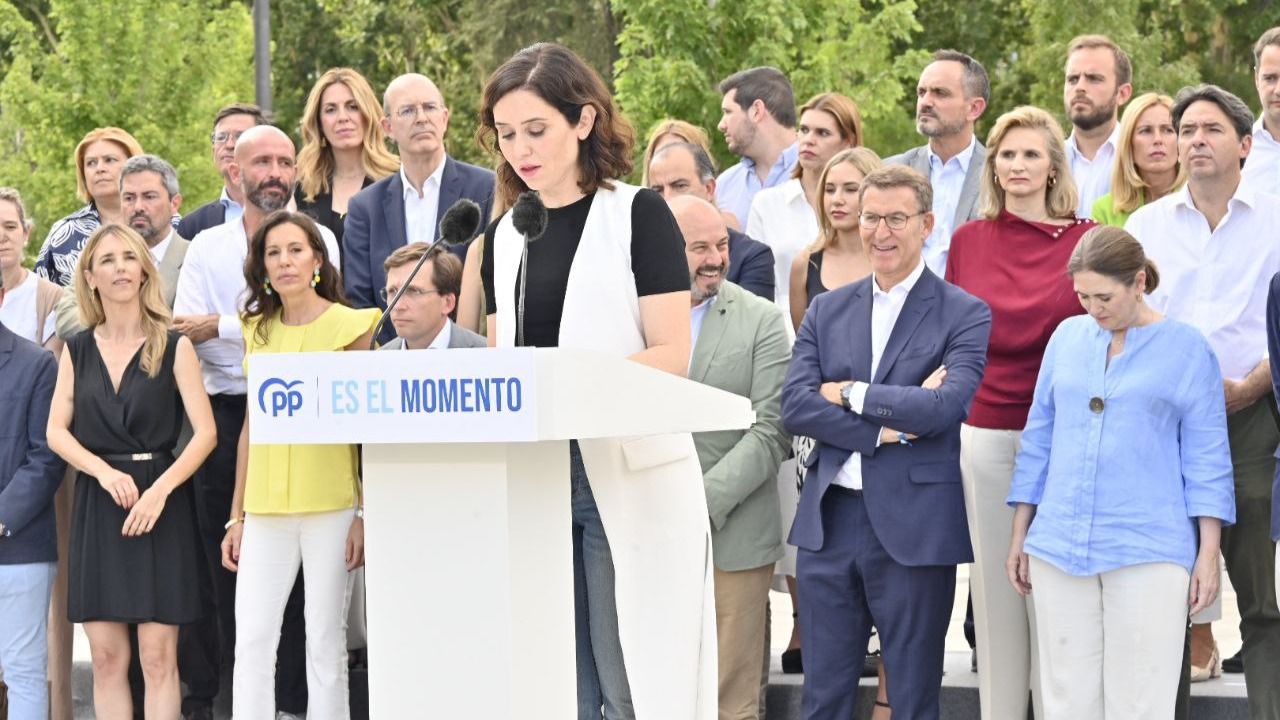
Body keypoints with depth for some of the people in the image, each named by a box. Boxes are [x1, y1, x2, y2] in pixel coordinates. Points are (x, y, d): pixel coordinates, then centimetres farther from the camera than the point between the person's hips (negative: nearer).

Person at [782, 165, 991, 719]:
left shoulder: (964, 315, -2)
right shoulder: (826, 311, 11)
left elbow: (946, 405, -17)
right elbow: (794, 405, -1)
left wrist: (848, 394, -8)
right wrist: (888, 426, -12)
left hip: (915, 525, -4)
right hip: (829, 522, 4)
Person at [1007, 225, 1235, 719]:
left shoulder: (1185, 349, 0)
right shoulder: (1068, 336, 9)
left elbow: (1206, 460, 1)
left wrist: (1208, 554, -3)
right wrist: (1019, 535, 15)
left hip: (1149, 553, -3)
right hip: (1060, 546, 4)